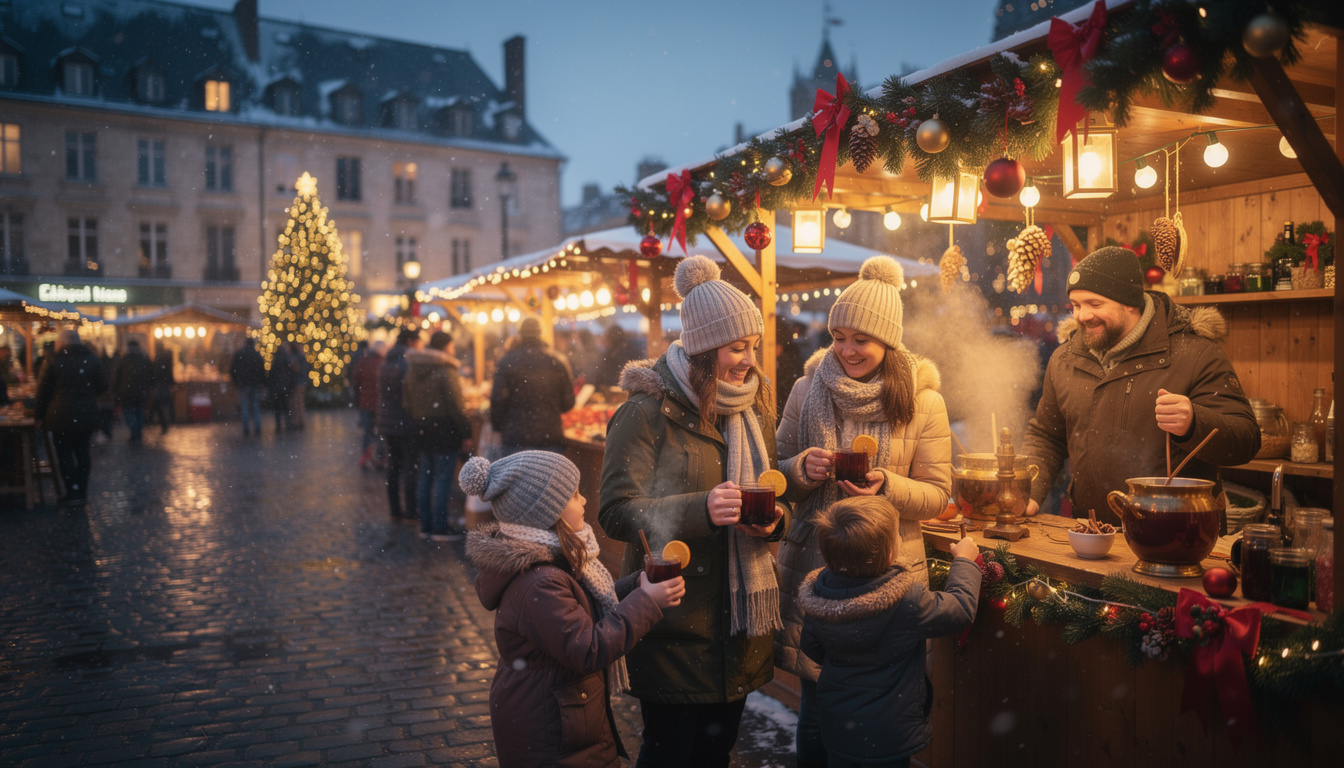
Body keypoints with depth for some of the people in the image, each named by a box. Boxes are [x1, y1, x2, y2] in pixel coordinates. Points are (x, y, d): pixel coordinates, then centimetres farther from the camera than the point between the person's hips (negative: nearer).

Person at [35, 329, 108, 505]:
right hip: (87, 416, 3)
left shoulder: (53, 360, -6)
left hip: (61, 417, -3)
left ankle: (72, 492, 2)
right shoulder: (91, 359, 3)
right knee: (82, 452, 11)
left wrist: (39, 416, 5)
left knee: (64, 454, 4)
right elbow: (102, 386, 5)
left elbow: (43, 390, -3)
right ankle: (82, 492, 14)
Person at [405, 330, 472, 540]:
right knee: (443, 478, -2)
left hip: (420, 428, 8)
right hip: (443, 429, -8)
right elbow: (456, 406, -15)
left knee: (426, 477, 13)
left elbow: (408, 402, 14)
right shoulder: (446, 371, -14)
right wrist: (466, 431, -9)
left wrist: (417, 421, 19)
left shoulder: (413, 369, 10)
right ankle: (440, 527, 1)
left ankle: (426, 524, 19)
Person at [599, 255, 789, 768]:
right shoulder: (648, 412, -13)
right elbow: (616, 512, -18)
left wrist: (773, 518, -8)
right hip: (673, 623, -6)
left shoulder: (754, 409, 9)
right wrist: (700, 509, -33)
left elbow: (773, 494, 17)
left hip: (738, 619, 6)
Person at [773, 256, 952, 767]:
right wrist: (802, 469, -14)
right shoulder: (808, 390, 1)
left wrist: (887, 487, -19)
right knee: (816, 705, 11)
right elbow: (778, 480, 8)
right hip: (813, 565, 1)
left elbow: (937, 495, 0)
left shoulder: (922, 402, -3)